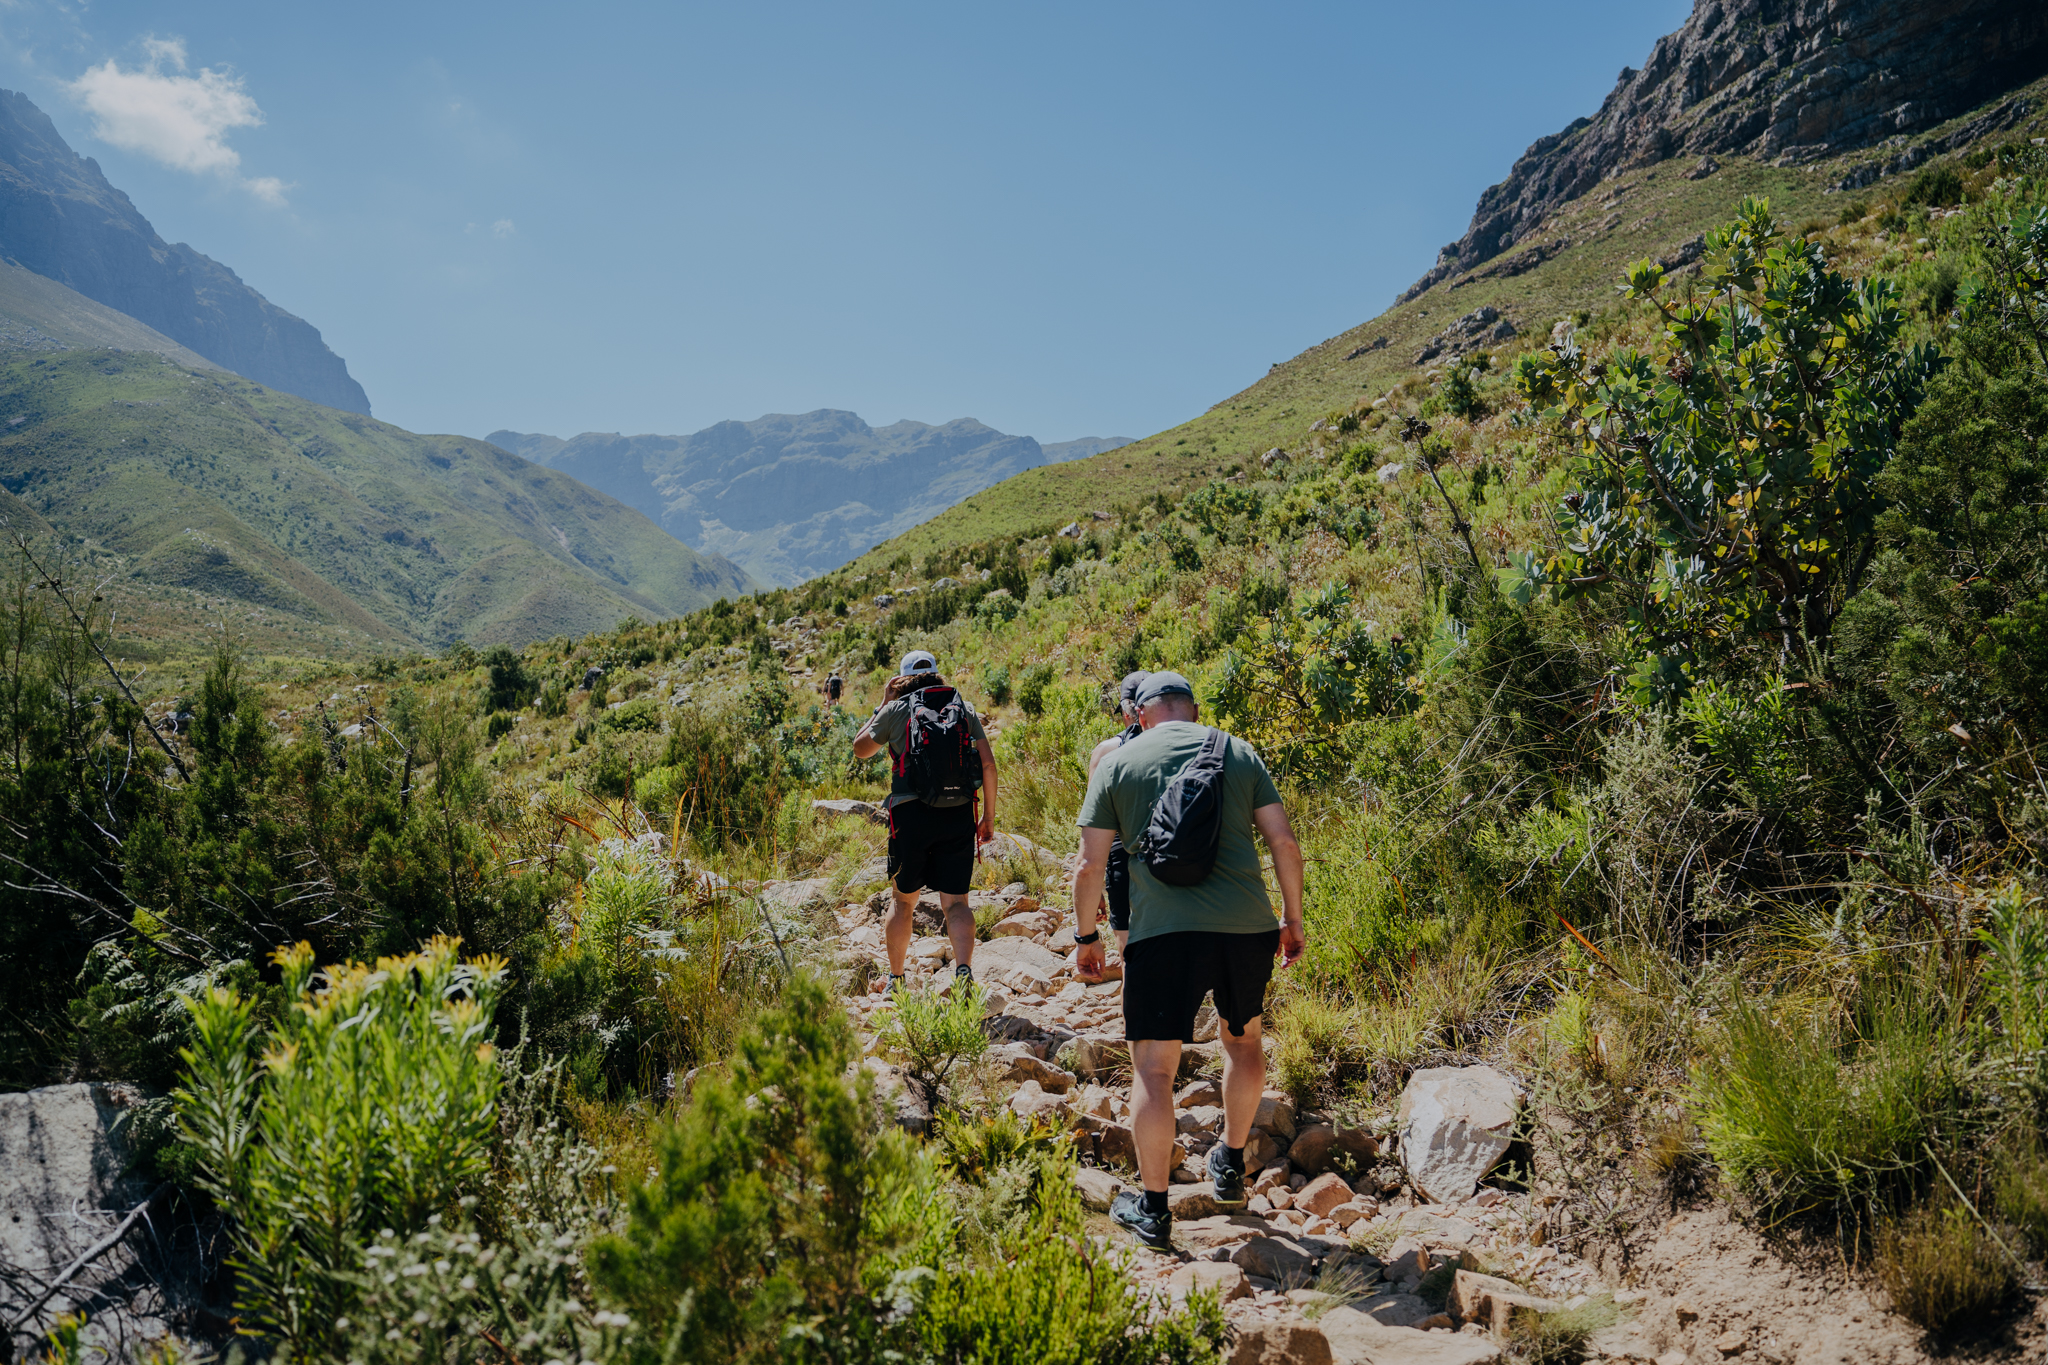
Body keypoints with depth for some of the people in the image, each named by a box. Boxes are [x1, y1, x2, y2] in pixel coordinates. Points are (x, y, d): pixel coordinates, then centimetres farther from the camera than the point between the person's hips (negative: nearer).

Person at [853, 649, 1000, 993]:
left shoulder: (895, 710, 4)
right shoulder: (964, 709, 10)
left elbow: (860, 749, 18)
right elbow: (988, 763, 2)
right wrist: (989, 816, 7)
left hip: (911, 813, -1)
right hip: (958, 813, 1)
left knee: (902, 899, 15)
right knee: (955, 902, 4)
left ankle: (895, 980, 22)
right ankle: (963, 969, -18)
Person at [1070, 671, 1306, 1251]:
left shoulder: (1117, 762, 8)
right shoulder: (1239, 752, 12)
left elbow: (1091, 865, 5)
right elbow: (1284, 842, 7)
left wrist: (1086, 936, 16)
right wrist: (1293, 918, 18)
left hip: (1162, 931, -3)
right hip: (1247, 925, 3)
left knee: (1153, 1067, 5)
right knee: (1243, 1039, 26)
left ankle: (1152, 1208, 11)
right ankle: (1231, 1167, 37)